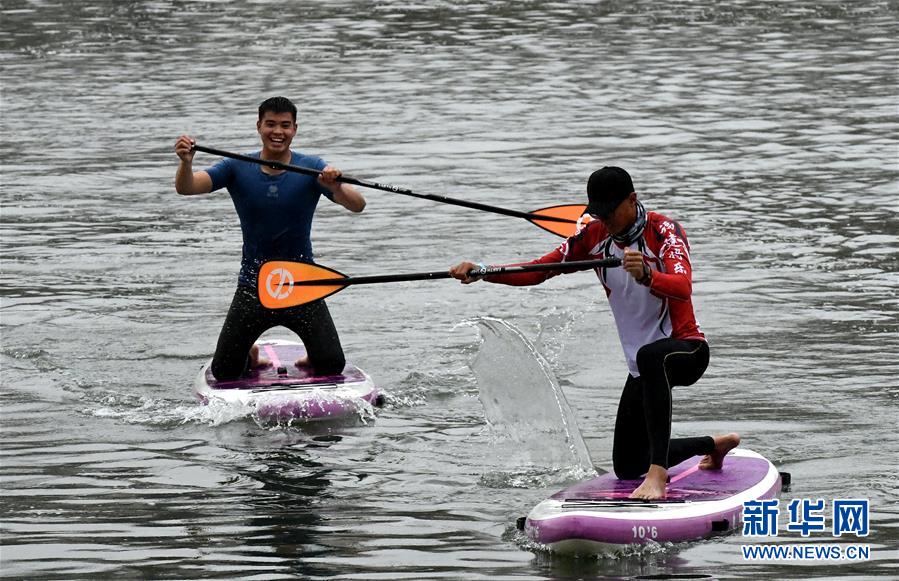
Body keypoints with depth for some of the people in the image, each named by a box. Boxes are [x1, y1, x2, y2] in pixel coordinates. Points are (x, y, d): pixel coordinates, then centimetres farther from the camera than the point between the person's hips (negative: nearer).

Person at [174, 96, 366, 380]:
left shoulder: (312, 169, -4)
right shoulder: (237, 169, -2)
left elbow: (357, 206, -15)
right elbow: (185, 188, -14)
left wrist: (336, 187, -37)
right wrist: (186, 162, -36)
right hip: (253, 284, 1)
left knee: (332, 366, -13)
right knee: (224, 372, -5)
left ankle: (312, 357, 25)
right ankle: (250, 356, 32)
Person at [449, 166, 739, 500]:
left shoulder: (664, 231, -18)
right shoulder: (594, 237, 1)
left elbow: (683, 287, -35)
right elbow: (537, 271, -1)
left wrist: (646, 277, -56)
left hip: (687, 350, -8)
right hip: (643, 366, 8)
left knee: (650, 357, -44)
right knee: (627, 468, 13)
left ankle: (658, 474, -50)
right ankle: (714, 445, 40)